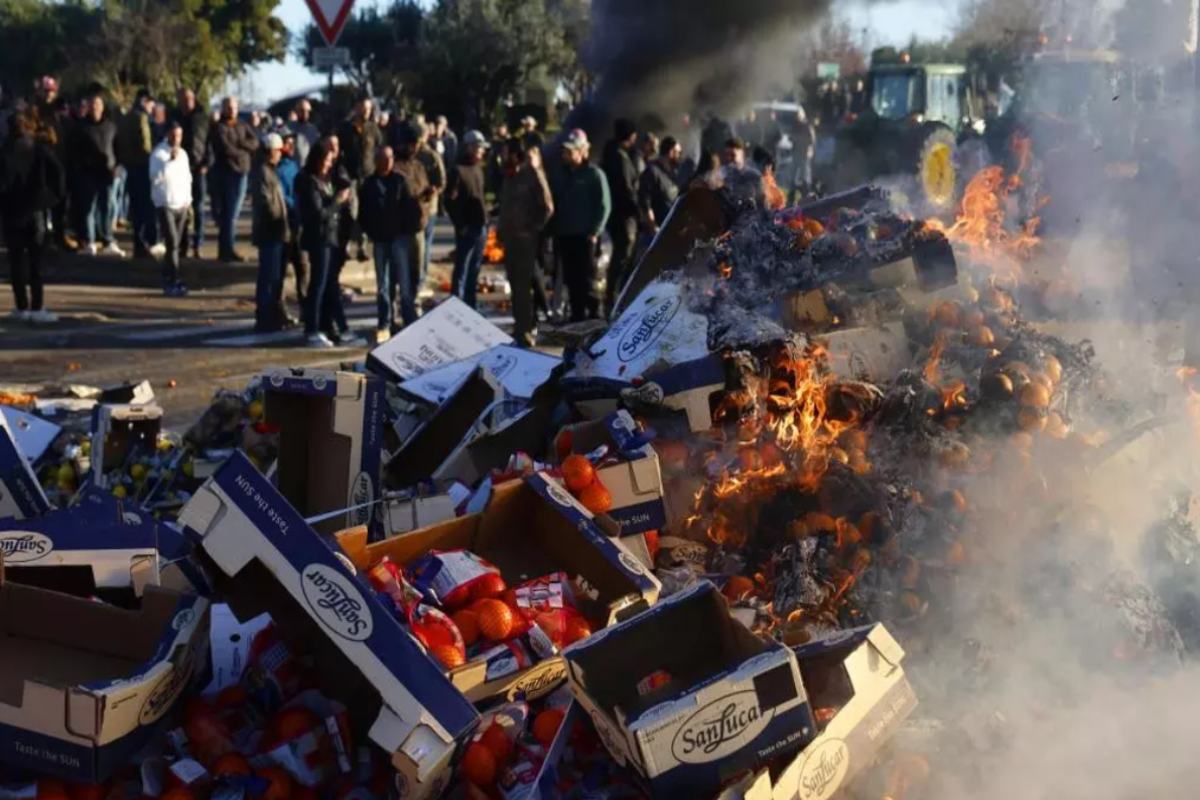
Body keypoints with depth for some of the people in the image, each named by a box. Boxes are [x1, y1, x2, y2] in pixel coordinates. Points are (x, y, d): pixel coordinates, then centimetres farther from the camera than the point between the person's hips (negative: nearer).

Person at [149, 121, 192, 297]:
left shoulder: (183, 153, 14)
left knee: (181, 244, 4)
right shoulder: (158, 153, -7)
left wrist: (188, 201, 15)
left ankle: (168, 278, 16)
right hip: (165, 204, -7)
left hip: (182, 205, 7)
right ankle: (172, 282, -12)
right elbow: (155, 176, -20)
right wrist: (170, 161, -25)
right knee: (172, 243, -13)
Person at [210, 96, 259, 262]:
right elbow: (226, 149, -16)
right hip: (227, 172, -6)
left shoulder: (242, 126, 15)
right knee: (229, 212, -7)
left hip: (242, 172, 6)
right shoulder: (220, 127, -6)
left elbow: (255, 142, 3)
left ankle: (224, 249, 16)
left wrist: (240, 144, -13)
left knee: (232, 212, 9)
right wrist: (244, 152, -2)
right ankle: (228, 250, -4)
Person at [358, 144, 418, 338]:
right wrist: (369, 231, 0)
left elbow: (411, 206, -3)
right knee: (382, 284, 8)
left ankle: (410, 322, 1)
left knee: (404, 281, -4)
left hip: (400, 236, -3)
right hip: (380, 239, 3)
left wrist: (410, 227, -12)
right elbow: (363, 213, 10)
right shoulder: (369, 184, 8)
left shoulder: (400, 181, 0)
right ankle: (384, 323, 14)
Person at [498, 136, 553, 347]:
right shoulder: (510, 177, 13)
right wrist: (501, 228, 12)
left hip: (525, 239, -8)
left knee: (523, 285, -6)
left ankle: (525, 330, -3)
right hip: (510, 238, 8)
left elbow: (547, 207, -12)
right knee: (515, 283, 12)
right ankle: (521, 327, 22)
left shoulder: (532, 175, -10)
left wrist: (533, 229, -11)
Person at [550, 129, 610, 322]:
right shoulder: (561, 175, 15)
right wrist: (555, 231, 8)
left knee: (586, 278, -8)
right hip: (564, 236, 6)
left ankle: (593, 315, -3)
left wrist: (594, 232, -13)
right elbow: (555, 205, 18)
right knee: (571, 279, 7)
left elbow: (604, 205, -6)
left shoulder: (594, 174, -3)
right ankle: (577, 314, 14)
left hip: (584, 236, -6)